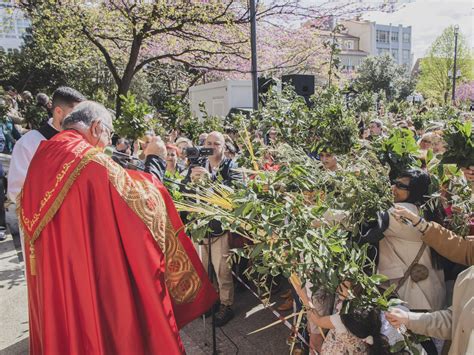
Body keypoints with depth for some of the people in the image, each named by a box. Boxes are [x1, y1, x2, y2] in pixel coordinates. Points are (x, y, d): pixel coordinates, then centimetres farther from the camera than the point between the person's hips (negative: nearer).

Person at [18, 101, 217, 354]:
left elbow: (28, 214, 13)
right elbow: (142, 198, -16)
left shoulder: (41, 154, 2)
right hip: (89, 268, -8)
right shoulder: (90, 160, -21)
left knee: (60, 325, 23)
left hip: (47, 269, 8)